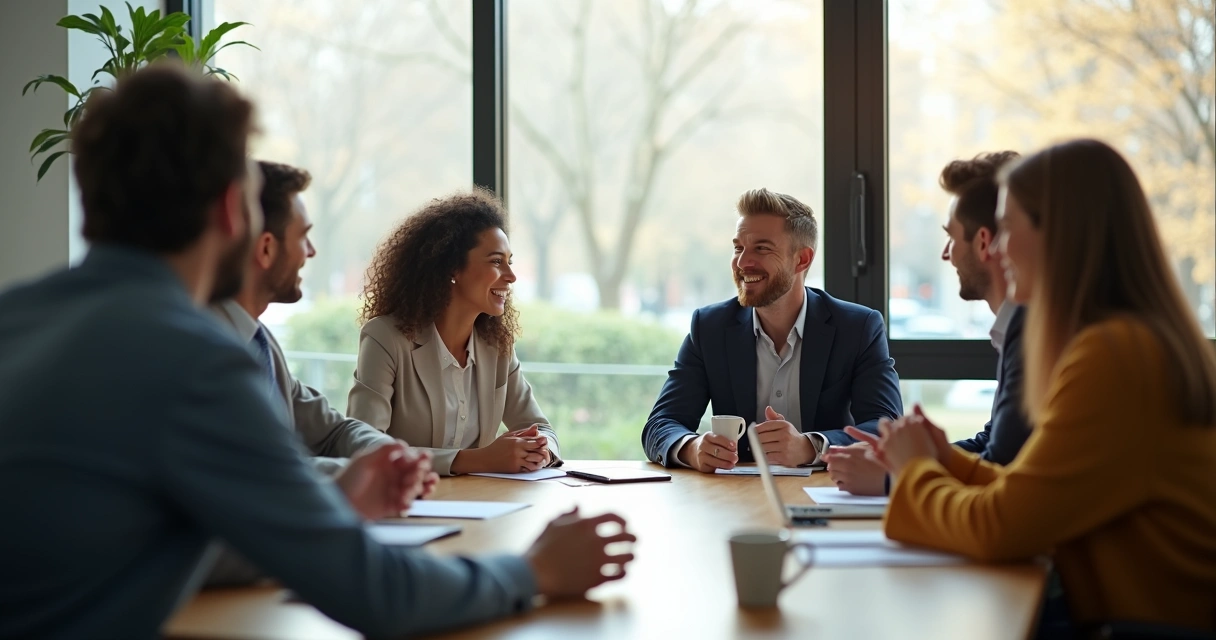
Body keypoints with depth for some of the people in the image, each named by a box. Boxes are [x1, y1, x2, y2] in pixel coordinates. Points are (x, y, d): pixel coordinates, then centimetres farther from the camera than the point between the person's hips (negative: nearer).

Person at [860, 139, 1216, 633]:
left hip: (1150, 621, -8)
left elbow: (998, 529, -19)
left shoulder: (1114, 354, -20)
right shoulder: (1146, 339, 11)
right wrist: (946, 461, 8)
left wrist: (916, 470, -2)